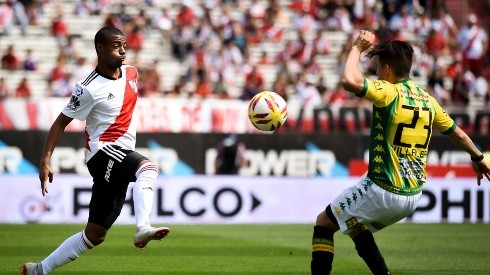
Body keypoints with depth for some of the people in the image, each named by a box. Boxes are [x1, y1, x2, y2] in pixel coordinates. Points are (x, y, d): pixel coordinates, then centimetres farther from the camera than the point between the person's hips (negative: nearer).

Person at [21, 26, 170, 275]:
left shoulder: (131, 73, 9)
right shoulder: (89, 88, -11)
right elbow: (61, 122, -7)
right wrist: (45, 161, -14)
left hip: (122, 156, 8)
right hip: (103, 151, -8)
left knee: (95, 235, 8)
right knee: (148, 168, -37)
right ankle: (143, 228, -54)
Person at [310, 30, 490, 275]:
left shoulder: (389, 92, -14)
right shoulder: (427, 100, 7)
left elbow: (350, 81, -30)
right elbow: (457, 134, 20)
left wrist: (357, 48, -13)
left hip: (382, 191, -7)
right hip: (413, 196, 7)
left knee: (324, 223, 9)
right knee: (355, 227, 28)